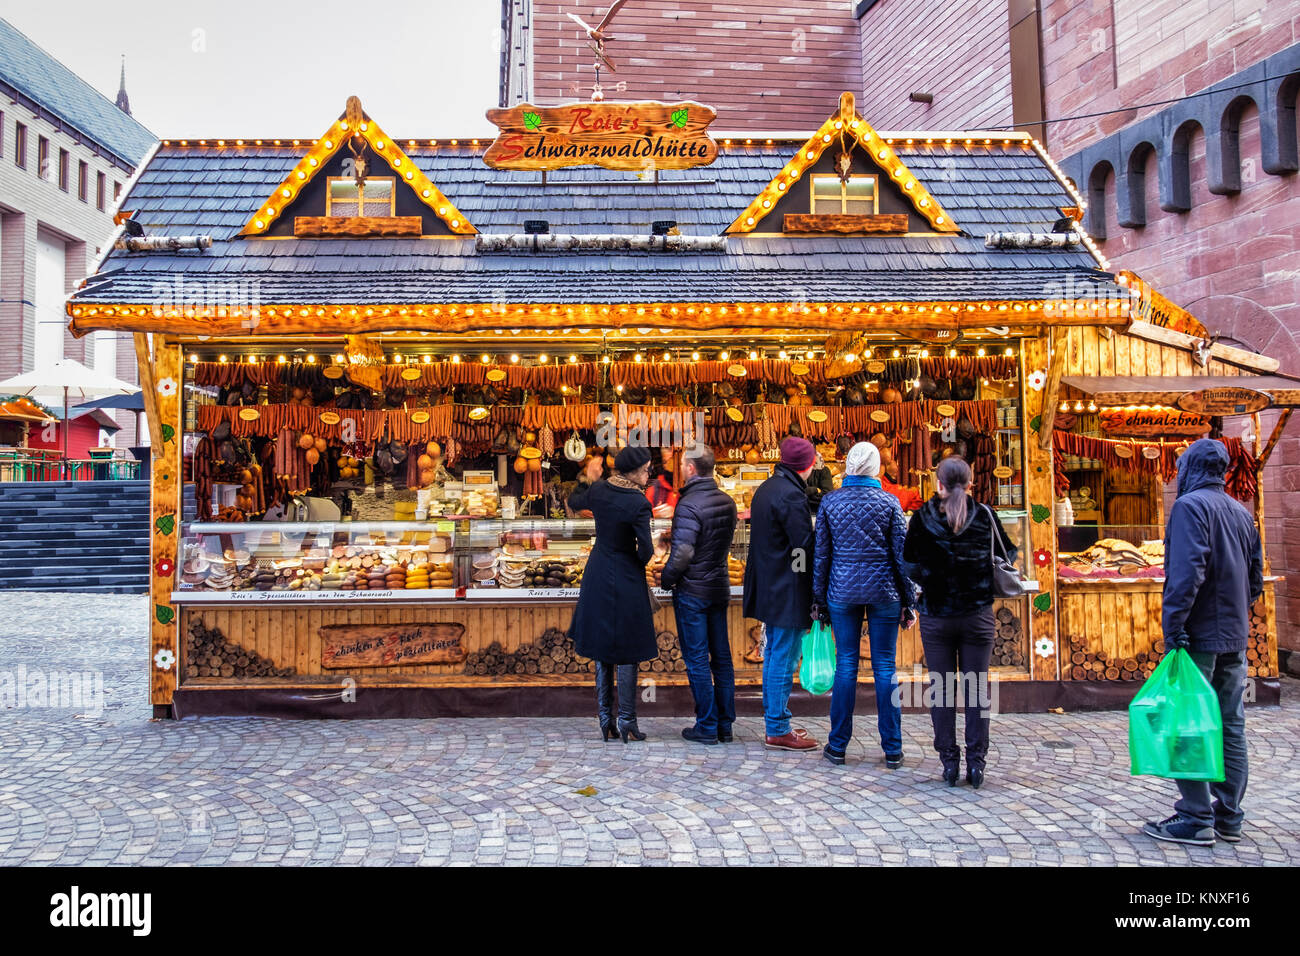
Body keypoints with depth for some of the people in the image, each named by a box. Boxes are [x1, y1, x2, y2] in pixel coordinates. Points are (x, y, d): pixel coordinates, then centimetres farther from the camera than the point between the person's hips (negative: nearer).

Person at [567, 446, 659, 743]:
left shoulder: (597, 491, -3)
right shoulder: (638, 503, -20)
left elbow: (574, 503, 19)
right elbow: (646, 549, -21)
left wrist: (584, 481, 35)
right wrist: (642, 560, 1)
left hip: (598, 576, 6)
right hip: (626, 579, -6)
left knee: (601, 649, 13)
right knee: (627, 651, 4)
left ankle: (606, 721, 17)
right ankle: (626, 721, 7)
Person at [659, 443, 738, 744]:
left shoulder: (689, 505, -19)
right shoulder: (727, 501, 4)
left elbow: (682, 553, -23)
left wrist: (666, 579, -7)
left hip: (692, 592, -7)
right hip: (720, 588, 7)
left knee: (697, 660, 2)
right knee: (721, 657, 12)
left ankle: (706, 727, 7)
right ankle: (725, 724, 19)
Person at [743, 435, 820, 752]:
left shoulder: (765, 488, 12)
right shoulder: (791, 495, -18)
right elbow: (806, 546, -19)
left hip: (769, 589, 10)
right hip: (788, 592, -10)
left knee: (774, 656, 17)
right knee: (783, 660, -3)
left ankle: (773, 720, 27)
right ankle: (777, 730, 4)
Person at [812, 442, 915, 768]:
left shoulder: (830, 502, 1)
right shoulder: (888, 502, -3)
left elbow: (821, 554, 4)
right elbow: (901, 554, -1)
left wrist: (819, 600, 11)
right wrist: (909, 600, 6)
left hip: (843, 591, 1)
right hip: (883, 591, -1)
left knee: (846, 665, 7)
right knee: (885, 668, 4)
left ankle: (838, 746, 12)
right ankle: (892, 750, 9)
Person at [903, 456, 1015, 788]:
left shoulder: (923, 518, -8)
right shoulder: (984, 516, -5)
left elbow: (909, 564, -2)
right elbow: (1009, 555, 6)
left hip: (936, 616, 0)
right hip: (978, 614, 1)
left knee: (941, 689, 8)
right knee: (977, 688, 9)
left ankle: (949, 761, 11)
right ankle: (976, 762, 10)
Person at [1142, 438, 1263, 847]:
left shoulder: (1190, 505, -11)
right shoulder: (1241, 512, 14)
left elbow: (1187, 571, -22)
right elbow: (1255, 579, 18)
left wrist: (1174, 625, -22)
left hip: (1200, 635, -8)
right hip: (1235, 637, 8)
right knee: (1231, 726, 11)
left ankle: (1196, 820, 1)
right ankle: (1228, 817, 17)